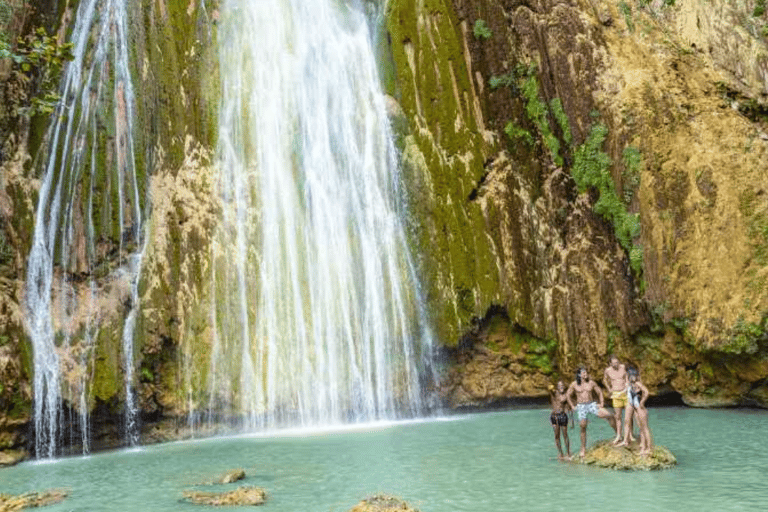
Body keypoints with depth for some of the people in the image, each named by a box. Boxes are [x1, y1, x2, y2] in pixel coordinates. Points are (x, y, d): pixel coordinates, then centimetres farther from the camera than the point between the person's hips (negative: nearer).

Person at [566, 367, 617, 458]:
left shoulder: (592, 383, 1)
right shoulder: (574, 384, -1)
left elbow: (600, 392, 11)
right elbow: (568, 395, 8)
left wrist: (602, 403, 1)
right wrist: (572, 406, 3)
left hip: (592, 405, 1)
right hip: (581, 407, -1)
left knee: (609, 416, -16)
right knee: (583, 427, 0)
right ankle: (583, 449, 13)